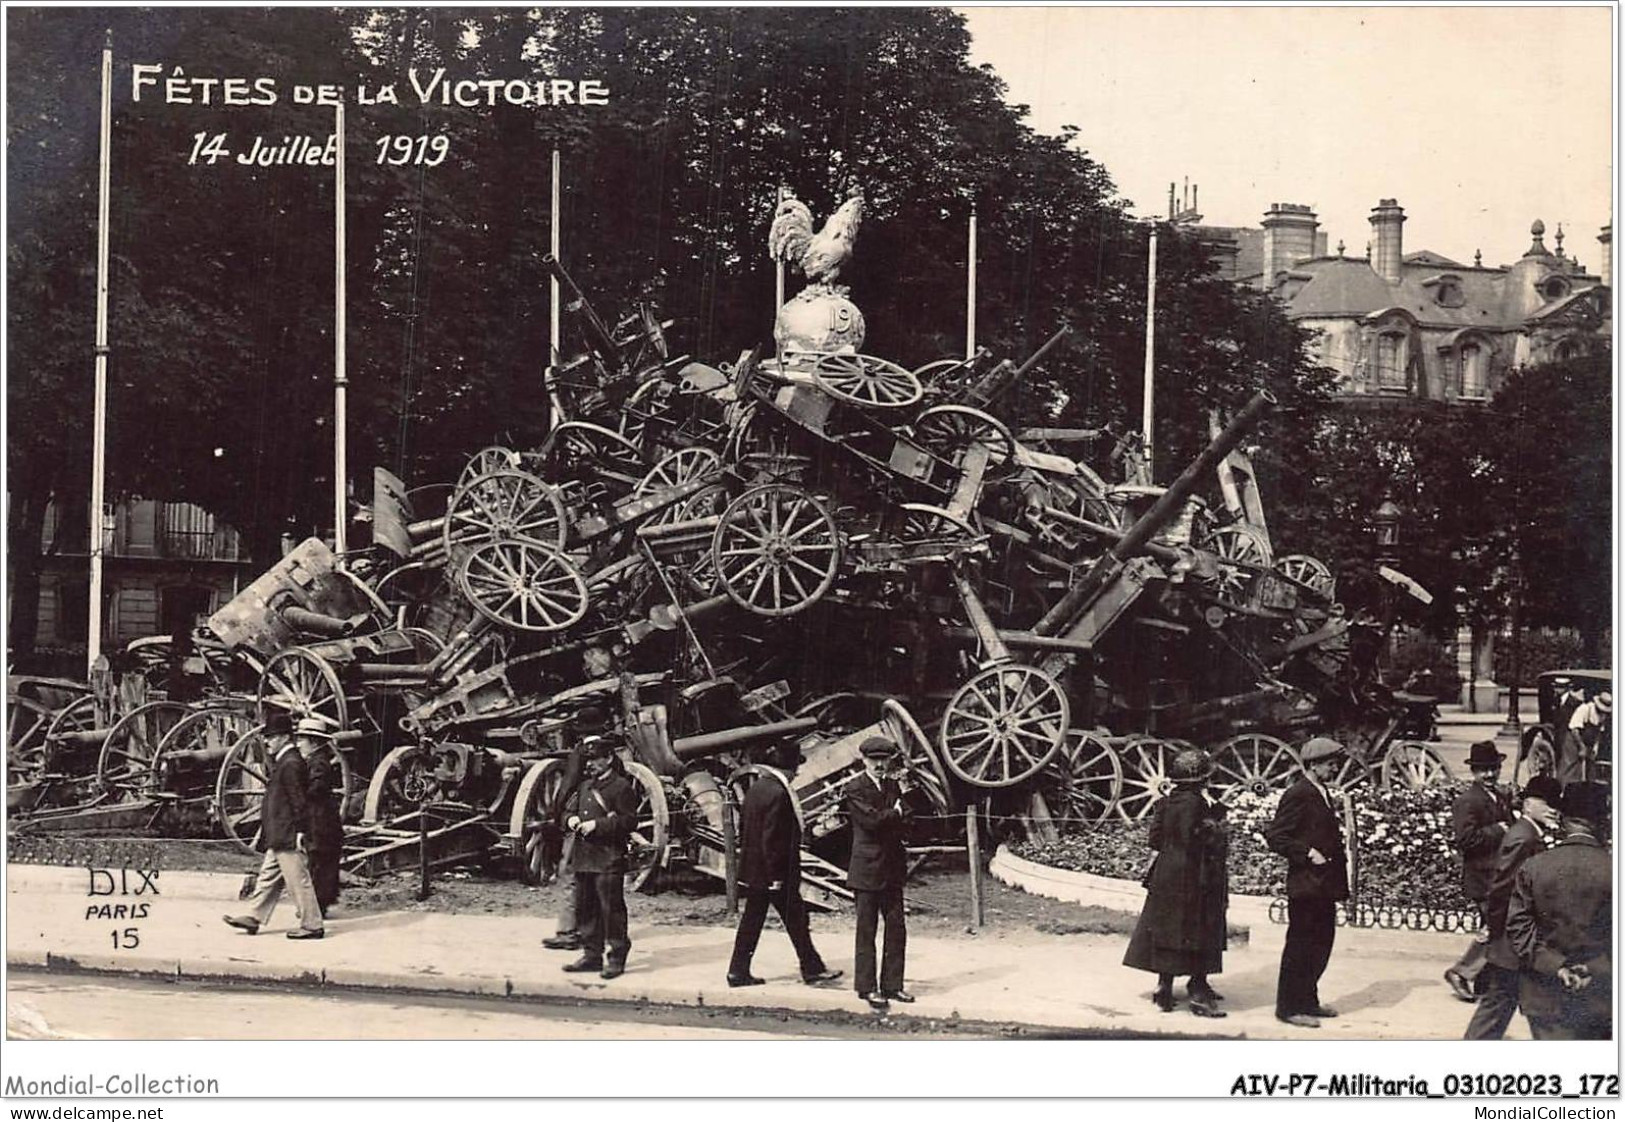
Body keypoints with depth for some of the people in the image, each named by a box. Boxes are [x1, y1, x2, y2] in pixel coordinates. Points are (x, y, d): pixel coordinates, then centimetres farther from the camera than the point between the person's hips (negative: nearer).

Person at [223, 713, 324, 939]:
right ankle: (254, 918, 21)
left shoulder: (291, 764, -17)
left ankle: (312, 925, 0)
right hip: (278, 837, 10)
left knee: (298, 880, -5)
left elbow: (299, 801, -20)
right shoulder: (283, 761, 15)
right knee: (268, 878, 15)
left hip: (288, 836, -10)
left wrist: (299, 832, -20)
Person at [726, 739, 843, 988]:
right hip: (773, 872, -9)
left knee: (751, 920, 12)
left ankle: (738, 971, 13)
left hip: (752, 870, 9)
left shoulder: (755, 788, 8)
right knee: (795, 919, 3)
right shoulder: (777, 793, -20)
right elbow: (771, 838, -22)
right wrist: (777, 874, -19)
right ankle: (812, 969, 12)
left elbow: (743, 827, 15)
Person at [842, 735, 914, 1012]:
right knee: (867, 930, -1)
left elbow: (905, 823, 7)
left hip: (892, 867, 6)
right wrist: (898, 809, -5)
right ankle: (867, 988, 4)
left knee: (896, 929, 7)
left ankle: (892, 985, 15)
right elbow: (872, 820, -19)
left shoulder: (893, 785, 12)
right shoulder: (855, 790, -7)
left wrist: (903, 796, -8)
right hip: (867, 868, -6)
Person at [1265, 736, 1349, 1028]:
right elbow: (1275, 835, -17)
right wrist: (1308, 853, -21)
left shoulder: (1322, 793, 15)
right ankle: (1289, 1007, 5)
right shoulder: (1298, 795, -14)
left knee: (1321, 944, 15)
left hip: (1323, 885, 10)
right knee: (1300, 946, -3)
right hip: (1305, 884, -10)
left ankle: (1308, 1001, 26)